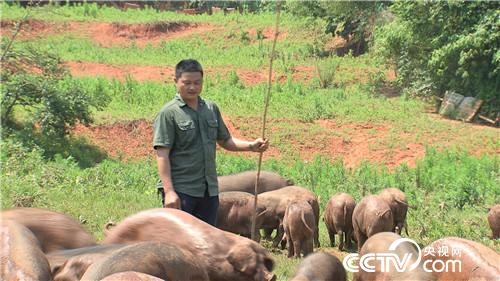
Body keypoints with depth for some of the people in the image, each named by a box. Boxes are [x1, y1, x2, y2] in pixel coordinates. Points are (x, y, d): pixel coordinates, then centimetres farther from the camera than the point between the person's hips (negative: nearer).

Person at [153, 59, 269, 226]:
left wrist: (251, 146, 3)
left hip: (209, 189, 6)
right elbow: (162, 154, -12)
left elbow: (225, 141, 21)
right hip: (180, 190, -6)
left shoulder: (211, 109, 12)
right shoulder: (169, 113, -7)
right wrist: (169, 191, -20)